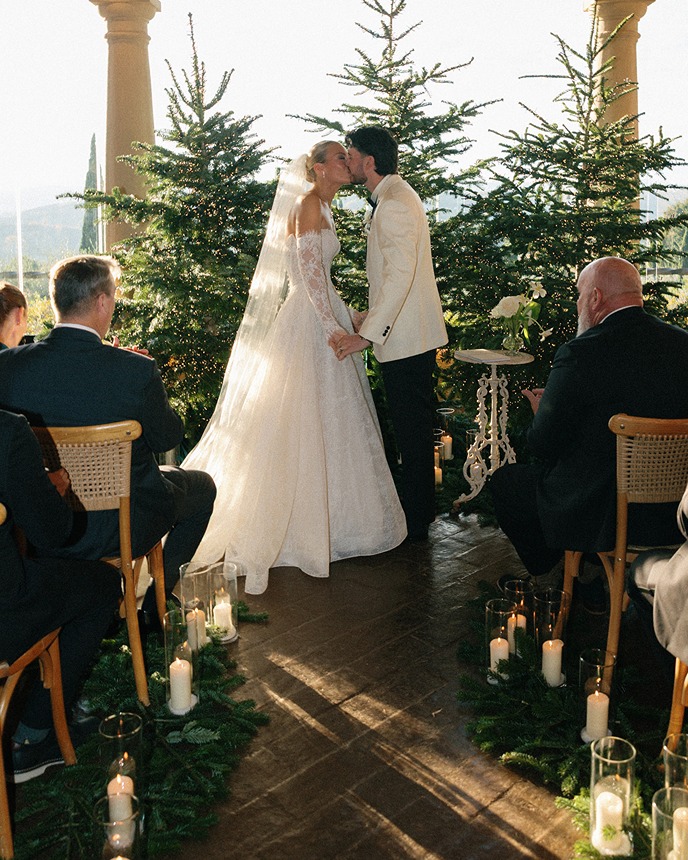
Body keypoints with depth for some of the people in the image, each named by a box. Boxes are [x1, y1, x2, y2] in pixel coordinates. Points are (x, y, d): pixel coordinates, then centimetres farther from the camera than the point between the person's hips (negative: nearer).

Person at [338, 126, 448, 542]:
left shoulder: (394, 206, -18)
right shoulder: (398, 196, 16)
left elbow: (400, 275, -27)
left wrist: (367, 334, -27)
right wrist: (371, 317, 22)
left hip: (405, 337, -11)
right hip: (415, 334, 11)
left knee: (412, 429, -2)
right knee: (416, 426, 17)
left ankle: (415, 522, 10)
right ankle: (420, 507, 30)